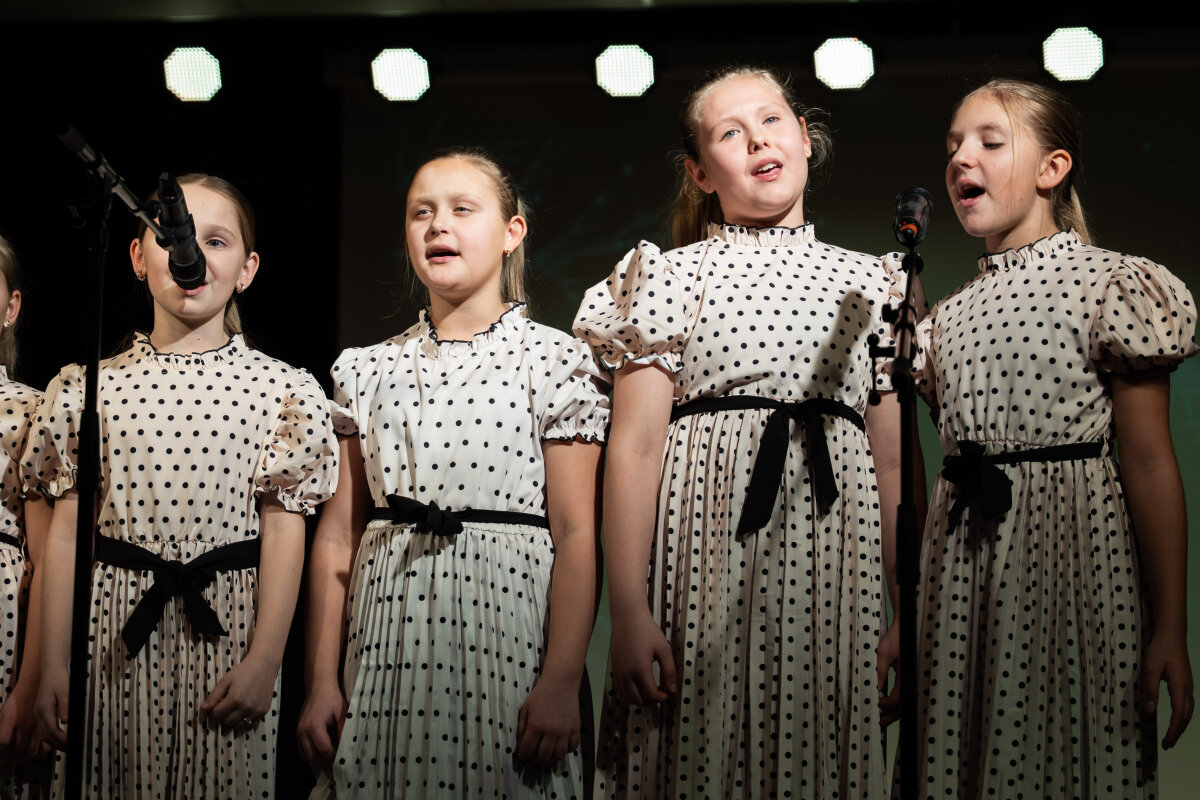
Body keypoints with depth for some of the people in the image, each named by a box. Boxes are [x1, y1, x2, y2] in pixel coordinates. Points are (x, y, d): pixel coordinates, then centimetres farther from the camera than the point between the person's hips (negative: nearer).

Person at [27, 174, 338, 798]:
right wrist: (53, 666, 2)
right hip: (114, 635, 2)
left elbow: (284, 536, -2)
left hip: (226, 630, -1)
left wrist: (264, 663, -7)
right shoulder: (88, 388, 5)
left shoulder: (280, 390, 0)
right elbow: (66, 534, 5)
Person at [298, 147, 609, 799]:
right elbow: (337, 533, 10)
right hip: (389, 640, 3)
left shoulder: (554, 361, 1)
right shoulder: (370, 369, 12)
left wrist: (562, 682, -12)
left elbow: (575, 535, -5)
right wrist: (320, 680, 4)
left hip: (502, 628, -3)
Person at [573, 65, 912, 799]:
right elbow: (634, 450, -1)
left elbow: (893, 465, 12)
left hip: (831, 565, 2)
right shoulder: (670, 276, 7)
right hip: (705, 556, -2)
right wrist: (629, 612, -12)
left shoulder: (869, 284, 16)